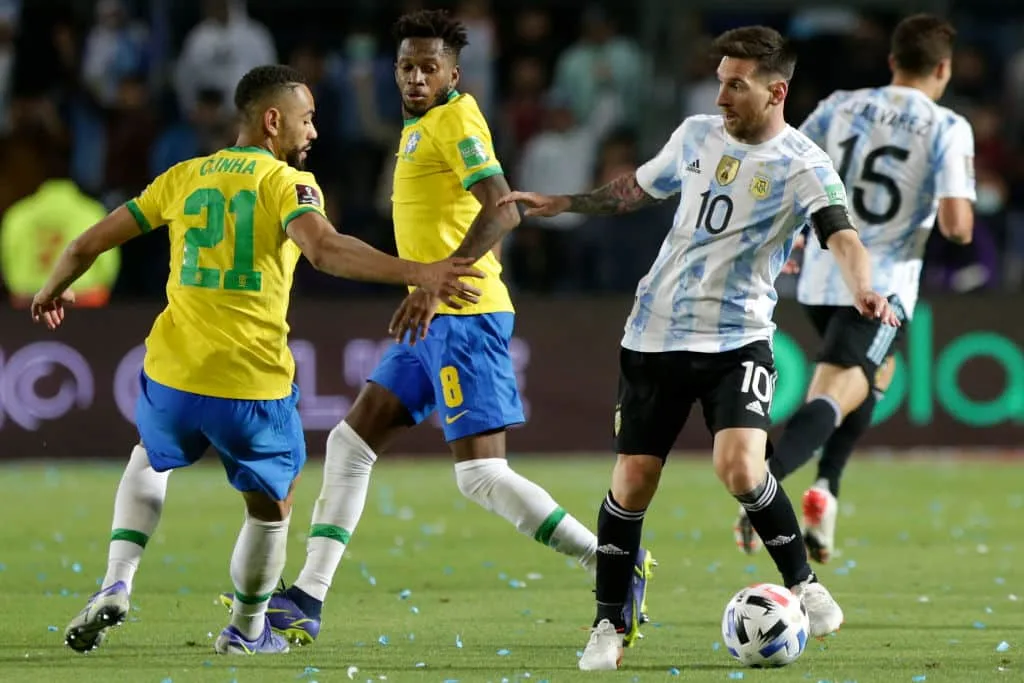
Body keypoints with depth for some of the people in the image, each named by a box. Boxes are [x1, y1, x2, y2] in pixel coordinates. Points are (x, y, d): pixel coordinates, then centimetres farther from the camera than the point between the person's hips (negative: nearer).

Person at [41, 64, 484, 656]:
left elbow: (91, 243, 15)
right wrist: (417, 274, -34)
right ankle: (248, 632, 35)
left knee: (150, 461, 35)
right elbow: (324, 248, -25)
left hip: (172, 375, 4)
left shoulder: (185, 177, 10)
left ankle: (116, 586, 18)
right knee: (273, 505, 22)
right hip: (254, 385, -4)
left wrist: (53, 291, 35)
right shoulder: (288, 182, -4)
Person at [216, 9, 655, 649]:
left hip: (463, 316, -10)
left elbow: (502, 211, -25)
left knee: (482, 476, -14)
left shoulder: (455, 122, -11)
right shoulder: (422, 128, 17)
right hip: (436, 322, 10)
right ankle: (306, 604, 13)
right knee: (350, 442, 10)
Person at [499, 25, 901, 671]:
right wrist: (561, 203, 21)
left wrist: (864, 291, -45)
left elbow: (842, 235, -26)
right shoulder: (696, 135, 6)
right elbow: (636, 188, 24)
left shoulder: (801, 165, -10)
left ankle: (802, 582, 2)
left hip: (738, 339, -4)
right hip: (656, 333, 4)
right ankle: (610, 626, 15)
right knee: (632, 478, 1)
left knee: (739, 467, -23)